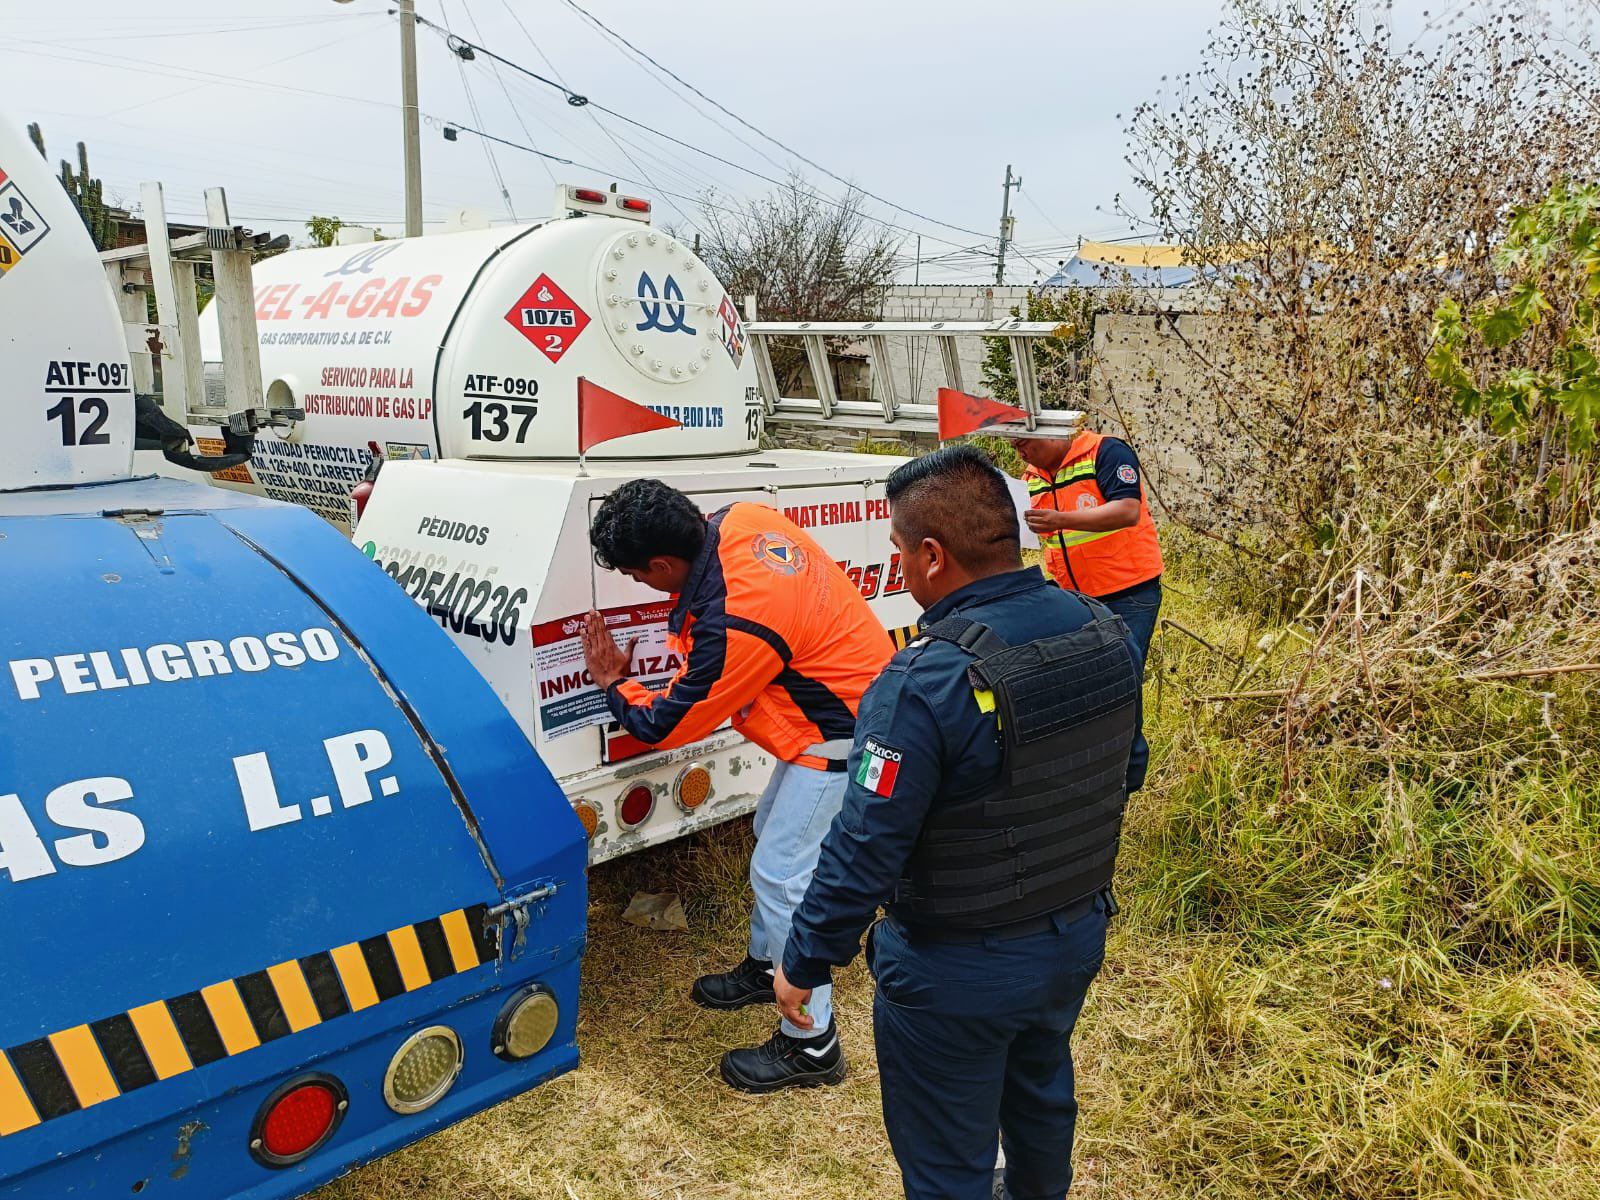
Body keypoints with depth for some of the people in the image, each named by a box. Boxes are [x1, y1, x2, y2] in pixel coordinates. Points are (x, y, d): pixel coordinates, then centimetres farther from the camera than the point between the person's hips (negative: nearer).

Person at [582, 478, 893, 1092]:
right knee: (773, 833, 23)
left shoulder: (733, 625, -33)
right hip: (850, 692, 10)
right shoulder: (738, 520, -9)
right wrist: (692, 619, 8)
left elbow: (666, 725, -16)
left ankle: (810, 1043, 10)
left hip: (840, 737, -10)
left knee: (781, 875, -4)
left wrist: (614, 683, 2)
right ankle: (766, 966, 43)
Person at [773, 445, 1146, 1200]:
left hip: (957, 972, -7)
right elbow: (1126, 771, 7)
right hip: (1077, 938, 8)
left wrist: (803, 965, -13)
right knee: (1041, 1094, 34)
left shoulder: (926, 684, -31)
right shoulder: (1103, 633, -8)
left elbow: (864, 852, -27)